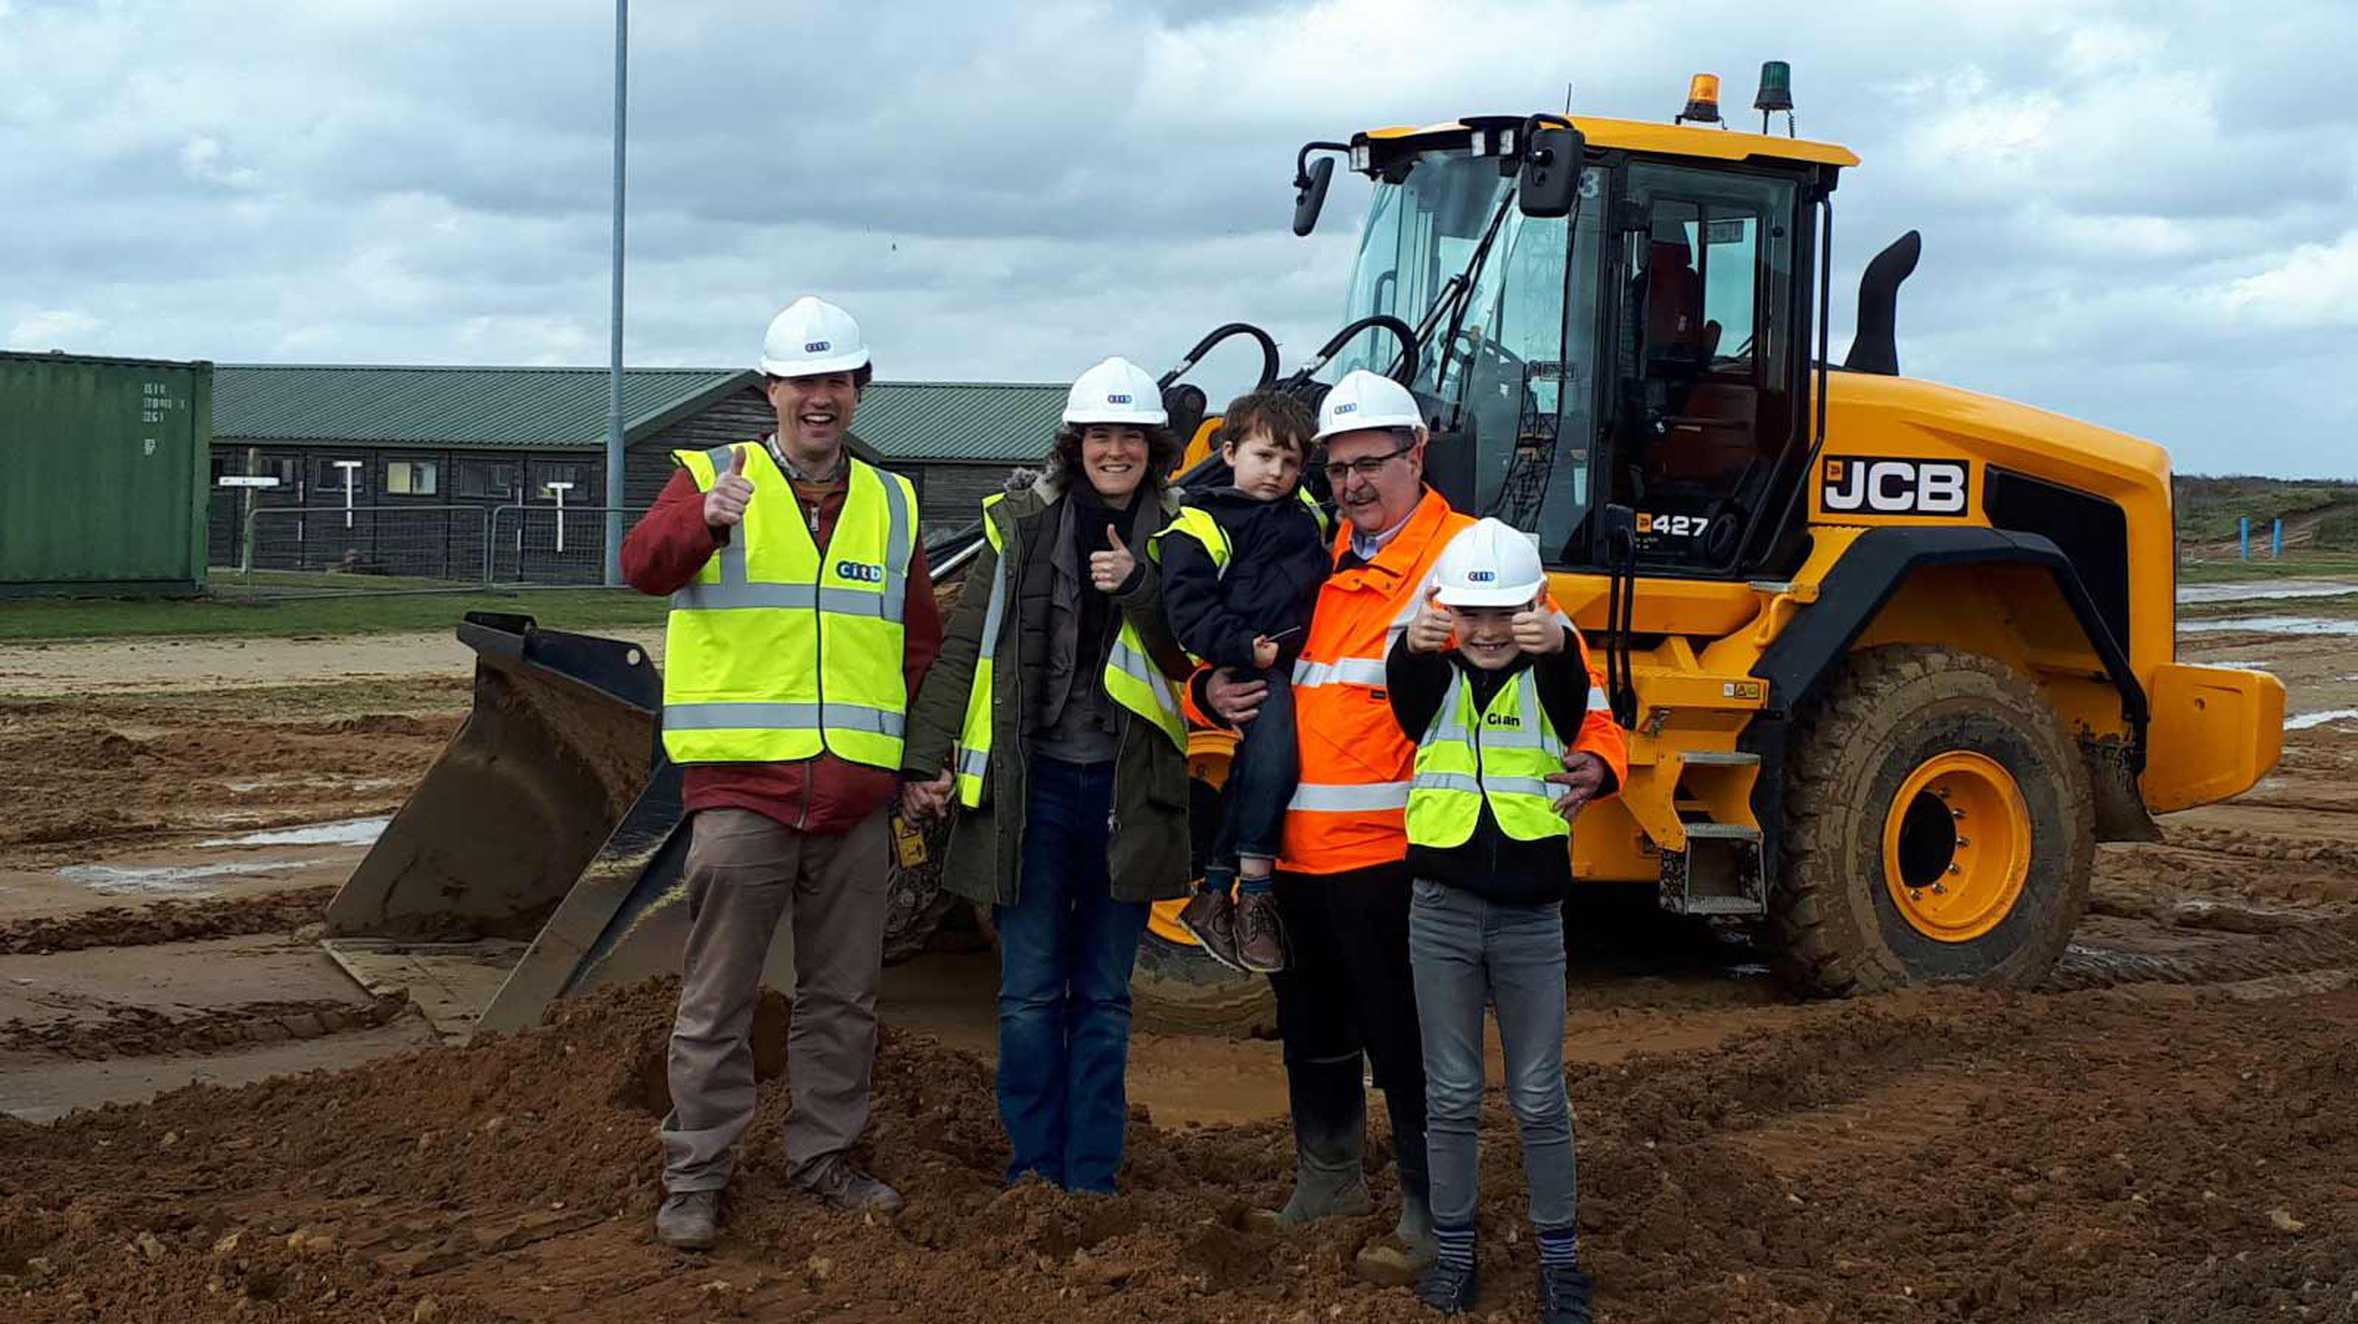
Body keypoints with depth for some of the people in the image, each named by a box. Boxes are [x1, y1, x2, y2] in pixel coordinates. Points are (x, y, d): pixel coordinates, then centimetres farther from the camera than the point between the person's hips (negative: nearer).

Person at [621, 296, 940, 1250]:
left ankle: (824, 1155, 26)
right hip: (740, 784, -4)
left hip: (856, 794, 4)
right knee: (717, 998, -1)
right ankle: (694, 1178, 7)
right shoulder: (713, 477, 1)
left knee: (843, 994, 13)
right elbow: (643, 566, -19)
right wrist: (703, 521, -40)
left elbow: (921, 642, 20)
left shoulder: (891, 504, 14)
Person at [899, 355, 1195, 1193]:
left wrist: (1139, 589, -19)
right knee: (1031, 992, 1)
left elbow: (1199, 661, -5)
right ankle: (1034, 1165, 11)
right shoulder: (1020, 525, 2)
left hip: (1127, 790, 1)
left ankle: (1091, 1178, 14)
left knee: (1105, 997, 7)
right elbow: (962, 649, 3)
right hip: (1030, 782, -1)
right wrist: (926, 761, -3)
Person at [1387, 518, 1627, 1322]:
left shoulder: (1553, 666, -3)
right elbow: (1405, 701, -23)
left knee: (1540, 1099, 8)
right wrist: (1414, 644, -47)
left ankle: (1559, 1256, 20)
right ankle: (1452, 1249, 21)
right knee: (1450, 1096, 9)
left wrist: (1558, 648, -48)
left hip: (1531, 915, -1)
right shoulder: (1435, 669, 0)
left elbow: (1585, 714, -25)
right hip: (1442, 912, 1)